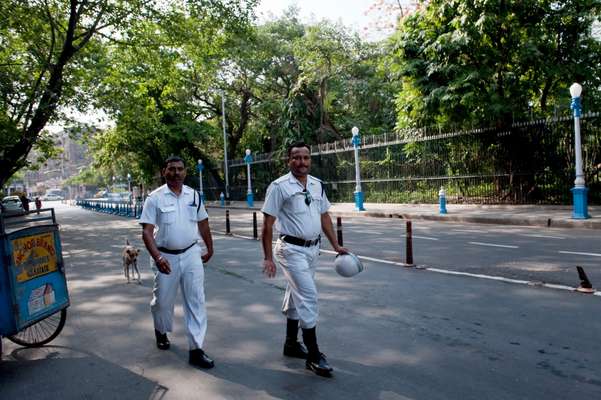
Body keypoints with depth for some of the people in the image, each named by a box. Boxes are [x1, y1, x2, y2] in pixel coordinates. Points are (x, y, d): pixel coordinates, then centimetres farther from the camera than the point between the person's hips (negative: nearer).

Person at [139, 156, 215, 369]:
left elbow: (203, 223, 14)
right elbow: (147, 231, -11)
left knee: (196, 301, -2)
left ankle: (196, 350, 5)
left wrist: (210, 249, 19)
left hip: (191, 255, 2)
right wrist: (157, 257, -24)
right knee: (163, 300, 14)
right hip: (166, 257, -2)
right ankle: (161, 332, 44)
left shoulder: (193, 195, 3)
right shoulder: (155, 198, -7)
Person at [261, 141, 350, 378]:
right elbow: (267, 224, -11)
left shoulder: (317, 185, 7)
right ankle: (314, 356, -1)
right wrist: (268, 258, -14)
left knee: (296, 295, 18)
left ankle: (291, 344, 32)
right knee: (308, 296, -11)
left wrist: (336, 246, 12)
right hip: (292, 249, -6)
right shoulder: (279, 186, -12)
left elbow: (324, 217, 15)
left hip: (313, 248, 7)